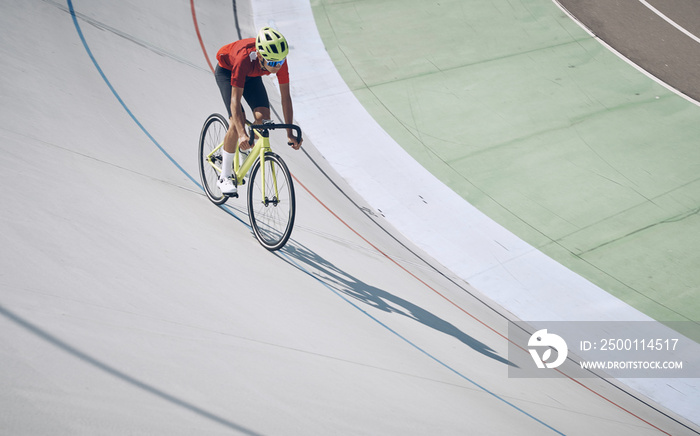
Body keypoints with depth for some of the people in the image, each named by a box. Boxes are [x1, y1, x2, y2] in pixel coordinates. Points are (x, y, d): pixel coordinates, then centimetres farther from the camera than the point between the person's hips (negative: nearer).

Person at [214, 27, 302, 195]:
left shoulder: (280, 61, -31)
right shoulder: (245, 57, -43)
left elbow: (285, 97, -24)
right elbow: (235, 99, -44)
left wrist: (290, 133, -29)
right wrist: (242, 135, -54)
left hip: (251, 75, 4)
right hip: (226, 71, -4)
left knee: (263, 117, -18)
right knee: (237, 122, -21)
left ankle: (244, 150, 14)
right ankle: (224, 177, -9)